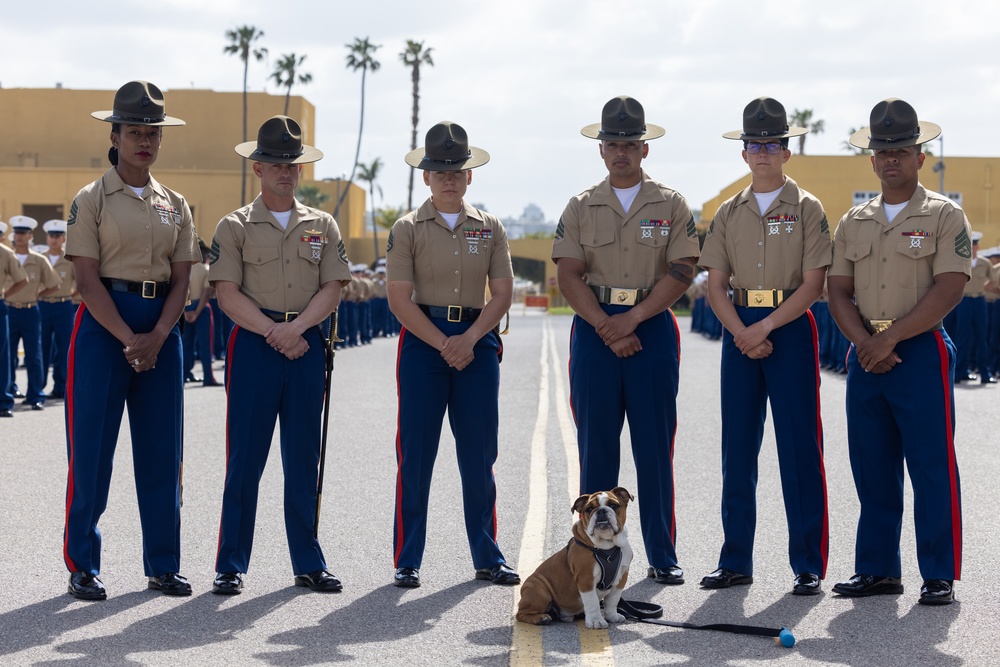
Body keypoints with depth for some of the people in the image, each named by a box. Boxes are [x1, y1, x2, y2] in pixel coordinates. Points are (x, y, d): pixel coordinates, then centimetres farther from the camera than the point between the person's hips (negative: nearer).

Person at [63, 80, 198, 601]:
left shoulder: (174, 205, 11)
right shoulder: (92, 200, -2)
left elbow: (181, 279, 6)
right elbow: (88, 279, -8)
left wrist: (156, 337, -10)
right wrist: (128, 339, -17)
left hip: (161, 327, 4)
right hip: (104, 323, -4)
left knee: (162, 447, 5)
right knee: (91, 447, -3)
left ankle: (162, 565, 14)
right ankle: (82, 567, 7)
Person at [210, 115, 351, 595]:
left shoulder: (322, 226, 12)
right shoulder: (234, 226, 3)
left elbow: (332, 289, 4)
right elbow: (227, 294, -5)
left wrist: (296, 327, -12)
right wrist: (273, 331, -14)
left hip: (306, 347, 3)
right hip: (253, 346, -3)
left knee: (304, 459, 7)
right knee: (245, 460, -2)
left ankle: (308, 564, 14)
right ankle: (231, 567, 3)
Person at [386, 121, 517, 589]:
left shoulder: (489, 229, 9)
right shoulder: (408, 229, 1)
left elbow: (502, 293, 4)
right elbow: (400, 299, -5)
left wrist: (469, 339, -11)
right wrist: (444, 344, -13)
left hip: (478, 343, 2)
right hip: (422, 340, -2)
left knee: (479, 456, 5)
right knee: (415, 457, -1)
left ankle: (487, 557, 14)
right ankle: (407, 561, 5)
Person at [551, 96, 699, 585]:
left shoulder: (671, 206, 6)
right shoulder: (581, 208, 8)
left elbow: (681, 271, -3)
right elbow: (569, 275, 1)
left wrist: (632, 318, -12)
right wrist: (607, 328, -11)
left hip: (652, 328, -1)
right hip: (594, 330, 1)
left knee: (655, 448, 1)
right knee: (596, 446, 2)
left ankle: (662, 557, 6)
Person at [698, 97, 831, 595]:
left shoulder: (806, 209, 1)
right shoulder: (729, 214, 11)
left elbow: (812, 284, -7)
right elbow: (716, 284, 6)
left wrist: (765, 327, -15)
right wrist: (742, 334, -9)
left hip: (790, 328, -4)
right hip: (740, 331, 4)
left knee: (799, 450, -4)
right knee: (738, 447, 5)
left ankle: (808, 565, 2)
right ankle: (735, 562, 12)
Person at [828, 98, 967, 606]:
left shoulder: (944, 216, -1)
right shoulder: (853, 223, 14)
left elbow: (949, 289, -11)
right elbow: (838, 291, 9)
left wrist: (890, 337, -15)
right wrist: (865, 342, -9)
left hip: (922, 354, -5)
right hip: (865, 355, 5)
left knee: (932, 468, -4)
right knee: (872, 469, 8)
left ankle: (939, 576, 1)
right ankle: (878, 569, 16)